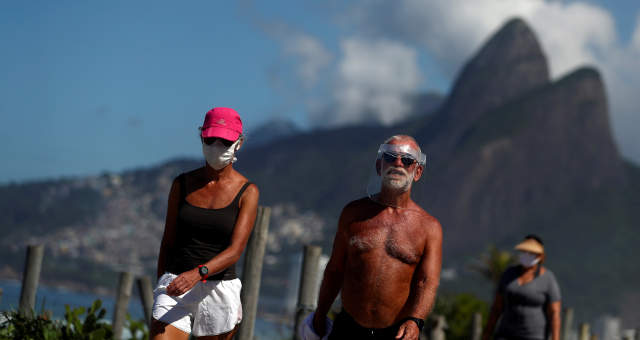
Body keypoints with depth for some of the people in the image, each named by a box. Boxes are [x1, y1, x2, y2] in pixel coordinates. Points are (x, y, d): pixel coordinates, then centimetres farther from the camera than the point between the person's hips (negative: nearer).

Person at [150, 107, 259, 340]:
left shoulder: (247, 192, -2)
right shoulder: (182, 184, 5)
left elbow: (235, 251, -13)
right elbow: (168, 242, 12)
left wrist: (197, 273, -29)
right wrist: (161, 291, 15)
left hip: (219, 289, -1)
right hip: (174, 287, 1)